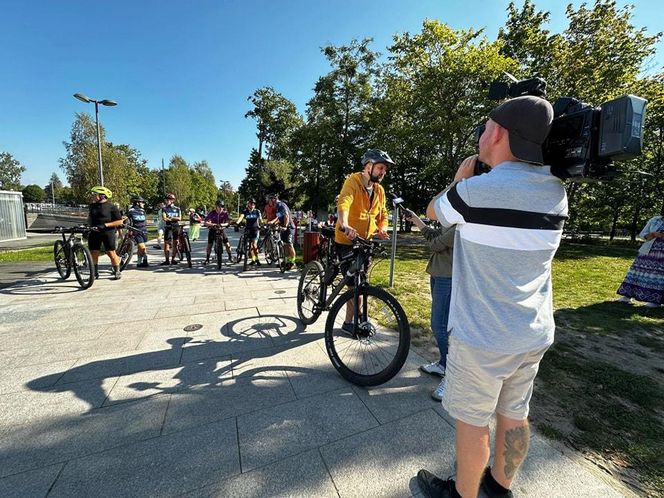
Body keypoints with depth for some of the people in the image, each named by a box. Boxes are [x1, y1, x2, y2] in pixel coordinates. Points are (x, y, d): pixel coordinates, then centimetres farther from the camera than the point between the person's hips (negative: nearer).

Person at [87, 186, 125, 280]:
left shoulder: (112, 207, -7)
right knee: (93, 253, 6)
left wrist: (105, 225, -18)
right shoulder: (92, 206, 10)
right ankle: (95, 273, 19)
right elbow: (90, 218, 27)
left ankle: (117, 272, 12)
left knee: (111, 253, -2)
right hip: (94, 233, 5)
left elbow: (120, 222, -11)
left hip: (108, 233, -5)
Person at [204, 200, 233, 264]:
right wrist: (212, 224, -42)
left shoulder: (225, 213, -15)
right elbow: (205, 222, -24)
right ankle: (207, 259, 11)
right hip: (212, 230, -1)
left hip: (221, 229, 1)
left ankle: (230, 257, 12)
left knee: (227, 244, -6)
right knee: (209, 245, -4)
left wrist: (222, 224, -39)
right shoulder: (211, 213, -19)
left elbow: (227, 222, -17)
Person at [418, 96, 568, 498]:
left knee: (472, 420, 13)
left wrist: (460, 178, 13)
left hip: (482, 336, -7)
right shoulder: (557, 192, 1)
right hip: (535, 334, 7)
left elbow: (433, 210, 0)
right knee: (514, 414, 23)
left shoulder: (476, 190, -21)